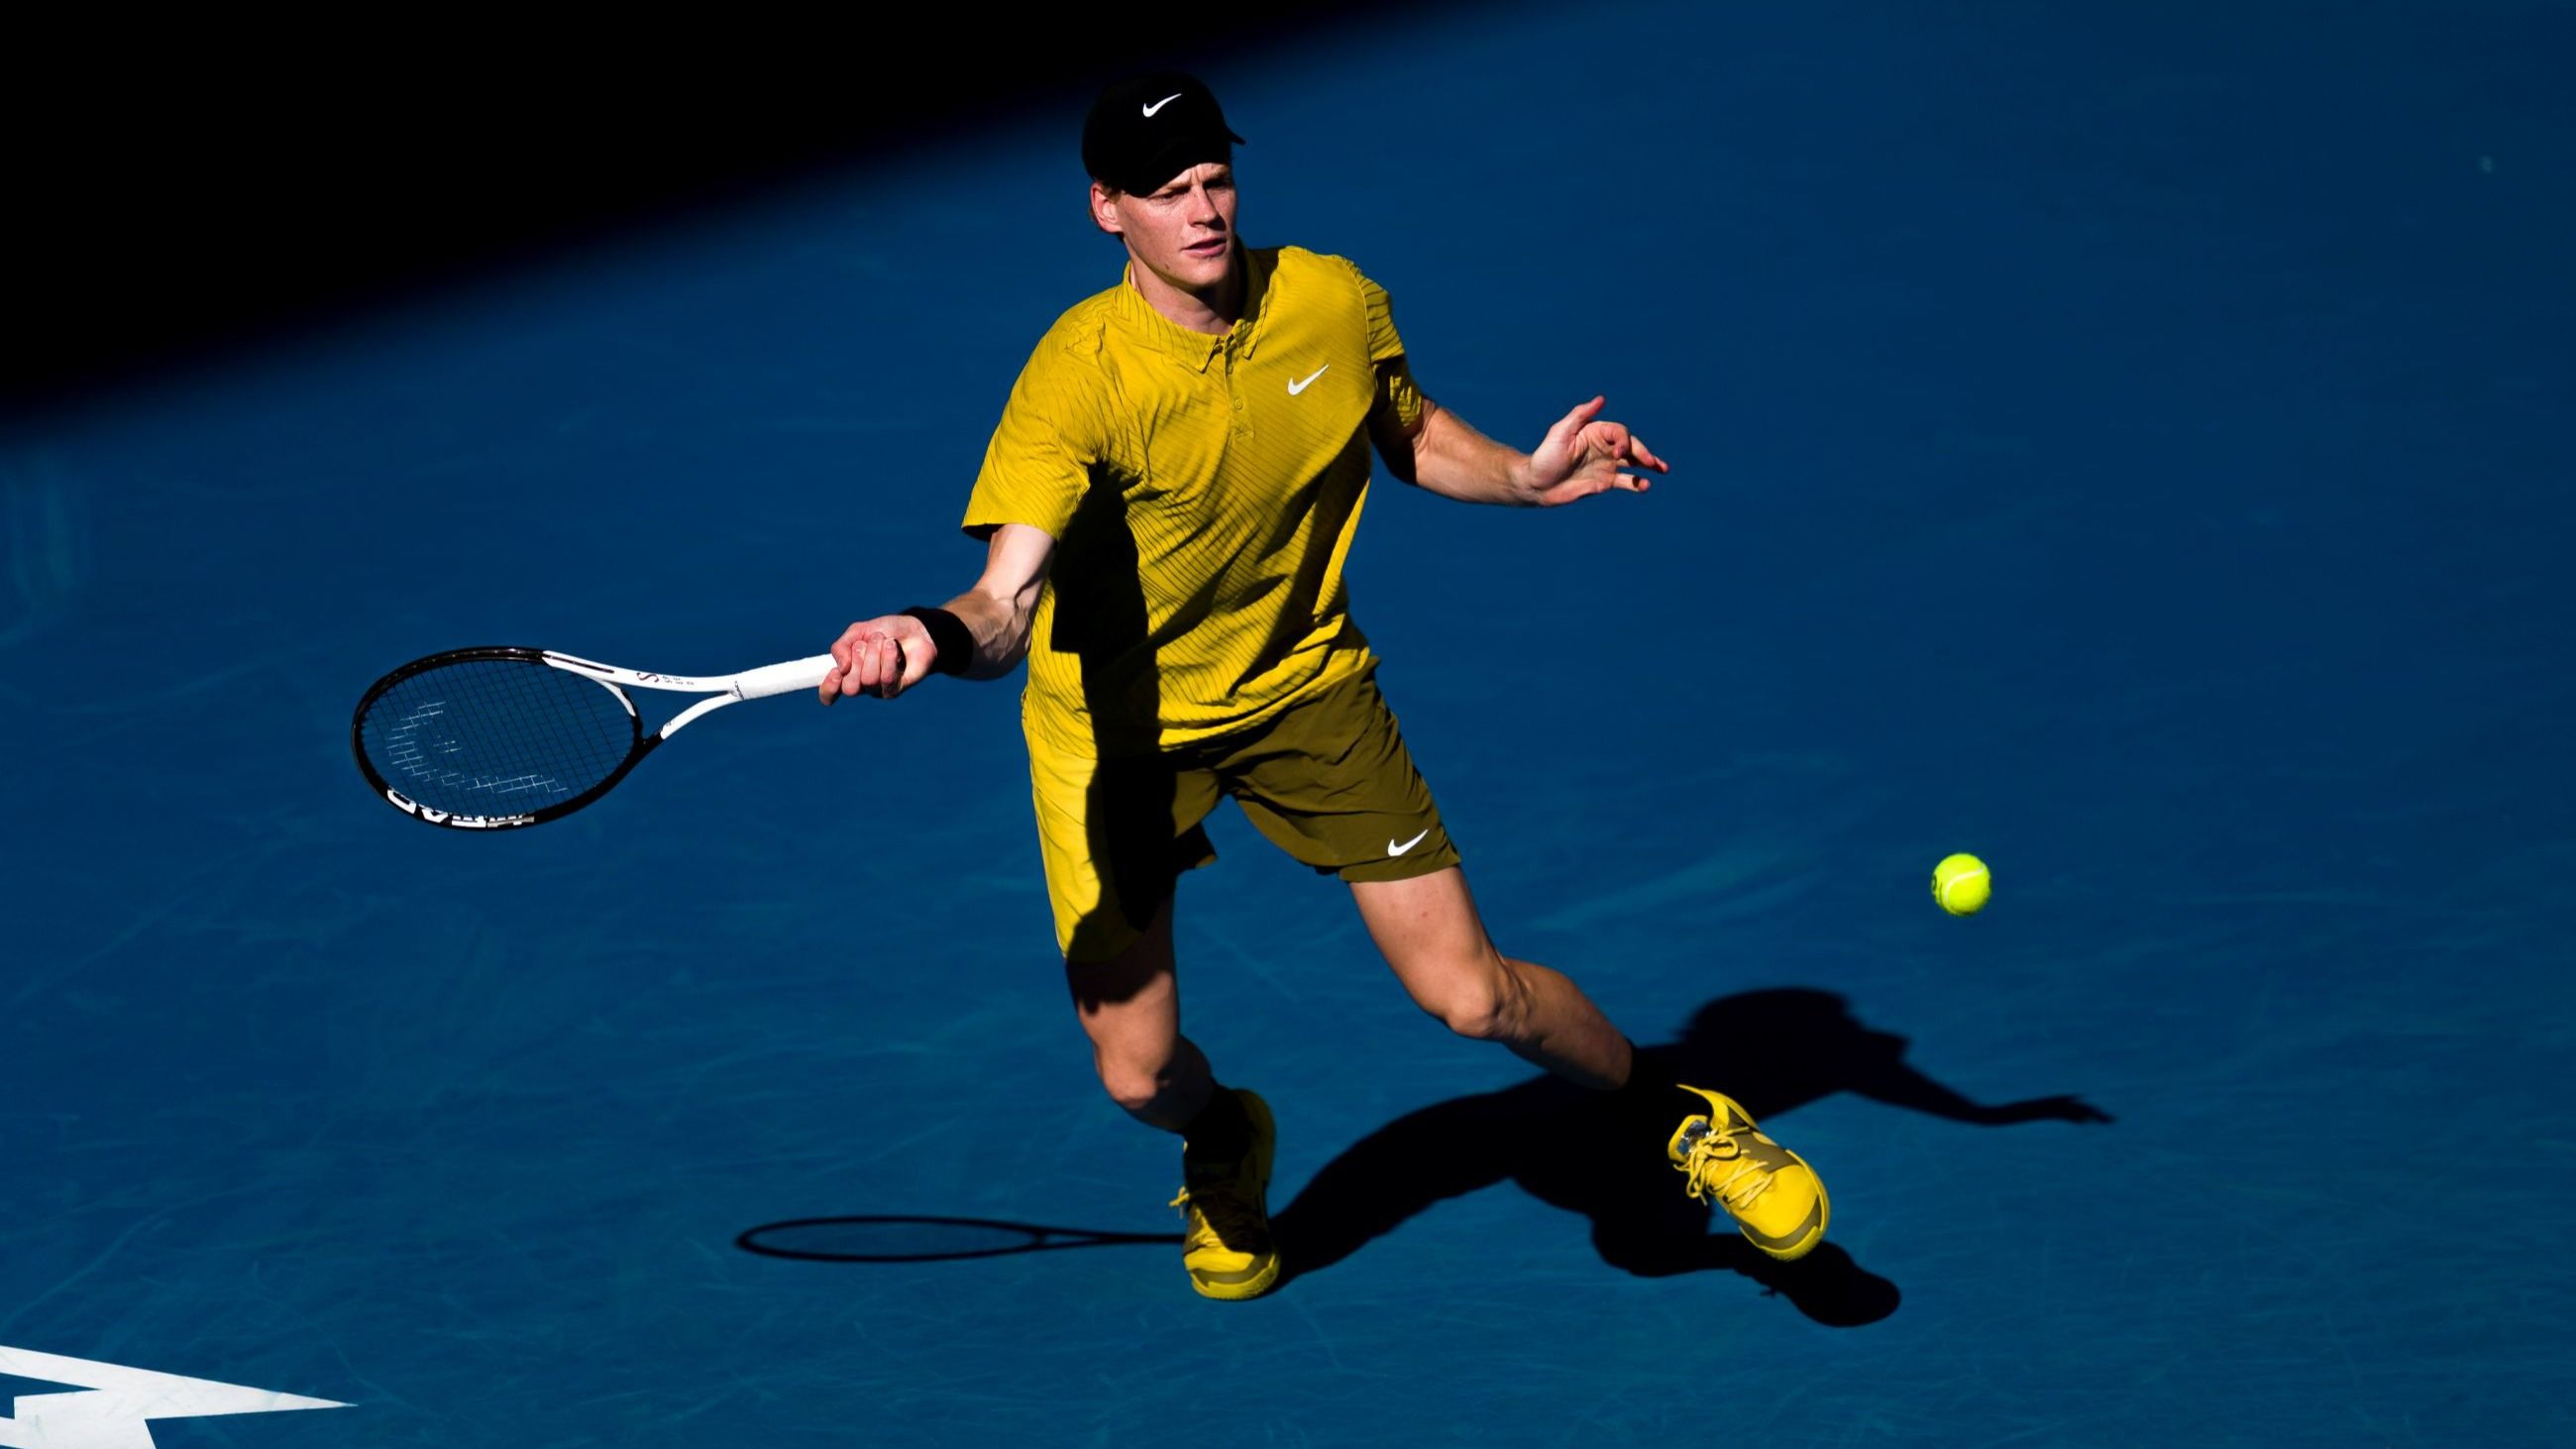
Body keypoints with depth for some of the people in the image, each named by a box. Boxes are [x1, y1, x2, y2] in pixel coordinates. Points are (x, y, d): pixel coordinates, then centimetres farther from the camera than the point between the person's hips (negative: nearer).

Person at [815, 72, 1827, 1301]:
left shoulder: (1334, 302, -14)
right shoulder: (1078, 377, -28)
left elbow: (1411, 435, 8)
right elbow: (1005, 609, -38)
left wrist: (1523, 478, -13)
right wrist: (933, 636, -62)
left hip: (1305, 682, 2)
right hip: (1119, 725, -2)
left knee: (1475, 998, -2)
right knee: (1139, 1076, -2)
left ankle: (1675, 1119, 29)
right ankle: (1225, 1149, 38)